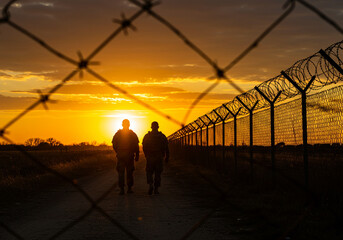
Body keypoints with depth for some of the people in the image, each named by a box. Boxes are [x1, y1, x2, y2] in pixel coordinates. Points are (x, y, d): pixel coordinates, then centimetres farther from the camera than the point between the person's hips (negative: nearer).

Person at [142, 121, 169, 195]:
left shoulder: (147, 136, 0)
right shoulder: (162, 136, 1)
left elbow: (144, 148, 3)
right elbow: (166, 148, 0)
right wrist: (167, 157, 7)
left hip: (150, 158, 0)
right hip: (159, 158, 0)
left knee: (149, 173, 8)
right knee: (157, 173, 7)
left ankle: (150, 185, -16)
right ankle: (156, 189, 4)